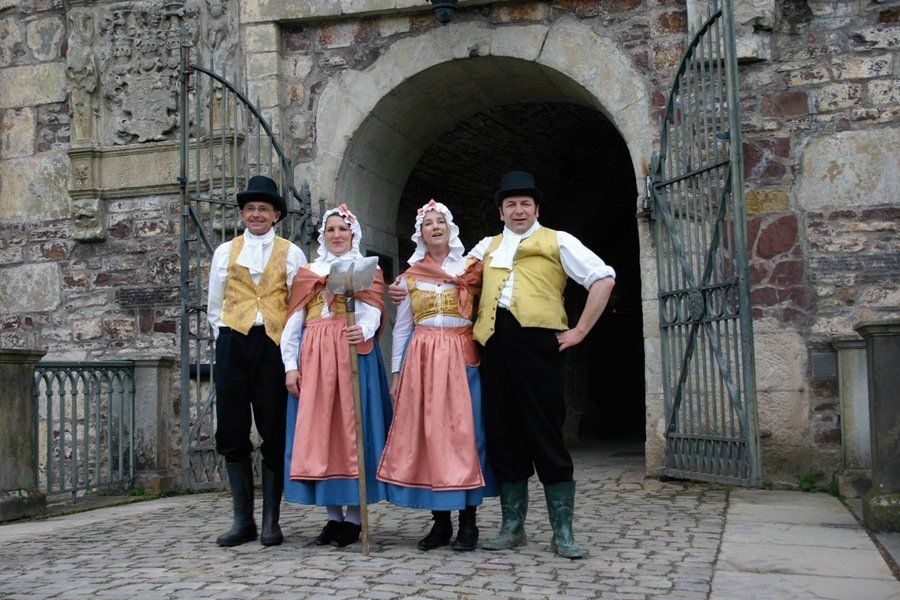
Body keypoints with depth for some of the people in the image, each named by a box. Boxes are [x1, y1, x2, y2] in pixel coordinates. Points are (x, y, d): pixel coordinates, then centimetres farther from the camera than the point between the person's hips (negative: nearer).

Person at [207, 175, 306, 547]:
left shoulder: (291, 254, 9)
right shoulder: (225, 252, 15)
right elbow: (214, 306, 17)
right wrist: (226, 340, 9)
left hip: (274, 345, -2)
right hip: (233, 345, 2)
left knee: (274, 434, 0)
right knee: (232, 433, 1)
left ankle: (271, 522, 6)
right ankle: (243, 520, 9)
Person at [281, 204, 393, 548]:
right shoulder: (308, 272, 19)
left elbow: (371, 312, -4)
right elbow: (292, 324, 13)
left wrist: (364, 330, -27)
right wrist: (290, 365, 2)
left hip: (354, 354, -3)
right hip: (313, 356, 3)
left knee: (352, 428, -6)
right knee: (317, 430, 0)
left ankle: (355, 516, 0)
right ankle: (334, 515, 8)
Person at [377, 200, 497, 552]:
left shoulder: (470, 269, 8)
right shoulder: (410, 277, 13)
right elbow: (401, 328, 14)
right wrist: (397, 371, 8)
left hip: (462, 358, -2)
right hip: (421, 360, 2)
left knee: (464, 432, -6)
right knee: (425, 434, -2)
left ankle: (468, 521, 1)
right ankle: (440, 522, 6)